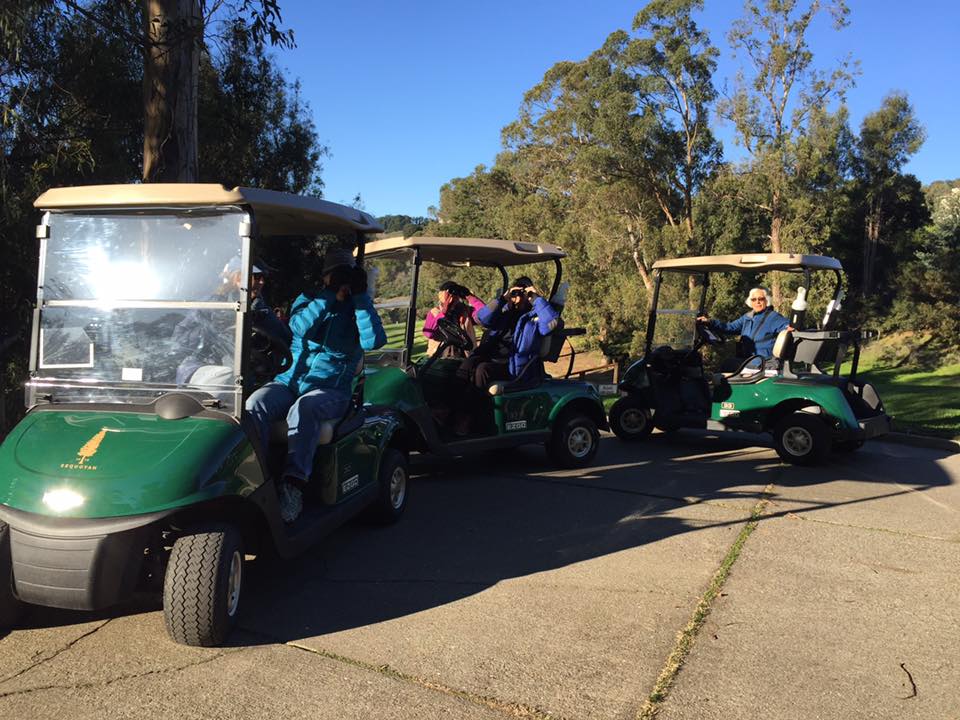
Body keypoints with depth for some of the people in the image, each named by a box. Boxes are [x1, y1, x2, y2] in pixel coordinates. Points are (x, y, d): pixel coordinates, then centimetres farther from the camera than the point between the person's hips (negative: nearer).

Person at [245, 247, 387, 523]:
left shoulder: (358, 308, 11)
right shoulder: (307, 300, 16)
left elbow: (374, 341, -10)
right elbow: (300, 327, -8)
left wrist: (361, 295, -7)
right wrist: (330, 293, -13)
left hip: (332, 389, -2)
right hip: (289, 381, 2)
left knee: (304, 408, -37)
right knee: (254, 404, -29)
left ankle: (293, 483, -43)